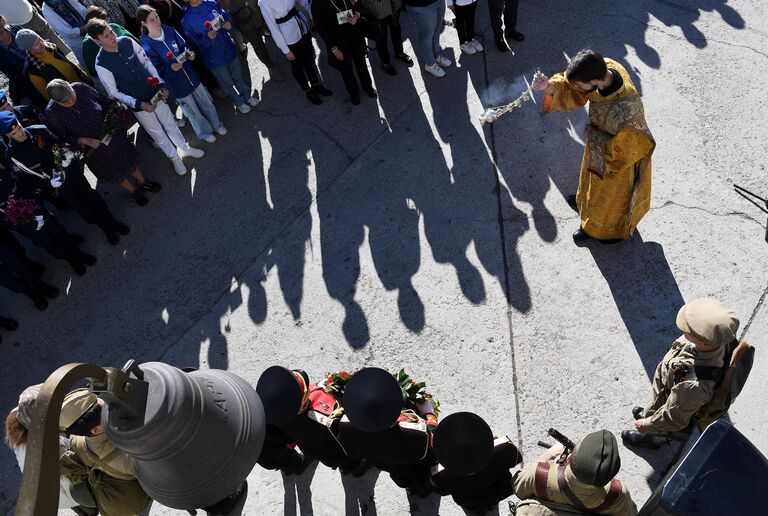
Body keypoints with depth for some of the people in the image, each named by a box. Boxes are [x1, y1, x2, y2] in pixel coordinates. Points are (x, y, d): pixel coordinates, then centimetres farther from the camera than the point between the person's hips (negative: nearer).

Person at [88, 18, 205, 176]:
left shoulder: (127, 42, -13)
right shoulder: (101, 65, -23)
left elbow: (146, 61, 0)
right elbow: (114, 93, -16)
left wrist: (161, 84, -8)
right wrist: (138, 104, -25)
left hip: (154, 92, 4)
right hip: (137, 104, -4)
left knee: (169, 122, 22)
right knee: (157, 132, 15)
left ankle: (184, 148, 46)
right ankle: (174, 157, 39)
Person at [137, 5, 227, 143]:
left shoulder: (169, 30, -8)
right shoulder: (147, 46, -20)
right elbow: (157, 69, -15)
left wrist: (190, 53, -16)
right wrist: (171, 68, -33)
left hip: (190, 74, 4)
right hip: (176, 84, -4)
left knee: (205, 101, 21)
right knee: (192, 111, 14)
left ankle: (216, 124, 45)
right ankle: (205, 132, 38)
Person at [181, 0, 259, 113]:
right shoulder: (186, 20, -17)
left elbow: (227, 17, 7)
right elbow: (193, 43, -13)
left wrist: (229, 25, -17)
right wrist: (206, 38, -31)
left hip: (230, 50, 3)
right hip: (214, 58, -3)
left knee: (238, 77, 23)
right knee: (227, 83, 17)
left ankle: (247, 97, 48)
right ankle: (239, 103, 41)